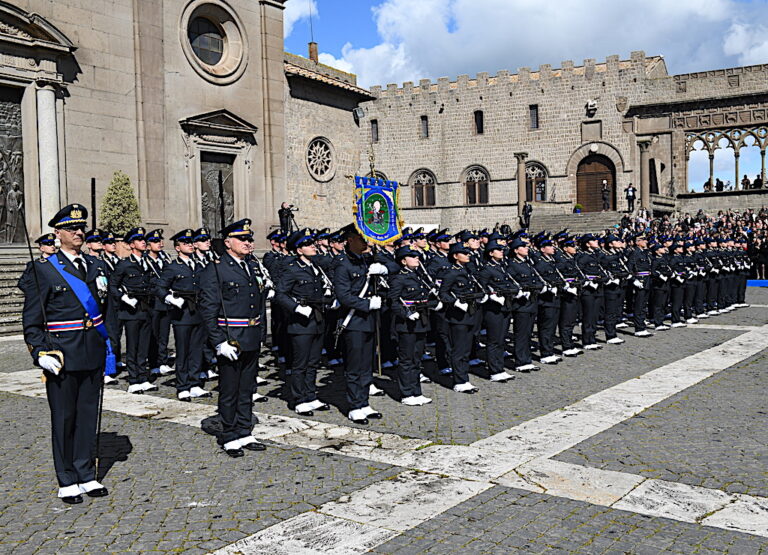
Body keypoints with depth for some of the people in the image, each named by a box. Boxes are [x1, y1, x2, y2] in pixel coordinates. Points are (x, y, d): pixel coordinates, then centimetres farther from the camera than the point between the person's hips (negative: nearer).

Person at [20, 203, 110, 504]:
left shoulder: (96, 266, 10)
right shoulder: (43, 268, -4)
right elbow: (31, 318, -5)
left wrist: (109, 345, 10)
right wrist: (40, 353, -13)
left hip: (93, 354, 4)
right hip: (62, 356, -4)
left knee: (88, 414, 12)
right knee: (64, 417, 6)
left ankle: (86, 476, 24)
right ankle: (67, 482, 18)